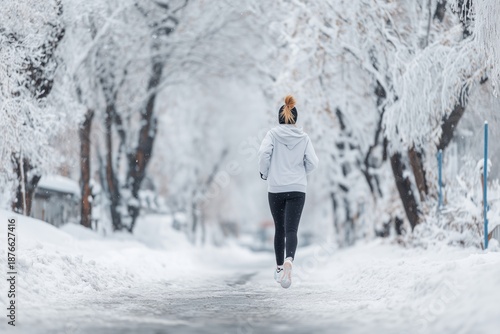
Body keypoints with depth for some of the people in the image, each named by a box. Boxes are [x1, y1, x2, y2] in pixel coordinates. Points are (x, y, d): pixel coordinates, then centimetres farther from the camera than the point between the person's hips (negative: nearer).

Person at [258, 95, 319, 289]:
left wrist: (264, 173, 1)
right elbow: (312, 162, 1)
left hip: (275, 188, 0)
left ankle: (279, 268, 24)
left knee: (279, 229, 16)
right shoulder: (304, 137, 5)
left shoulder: (273, 134, 0)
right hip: (297, 189, 0)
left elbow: (264, 153, -15)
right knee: (291, 230, -8)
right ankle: (289, 260, -35)